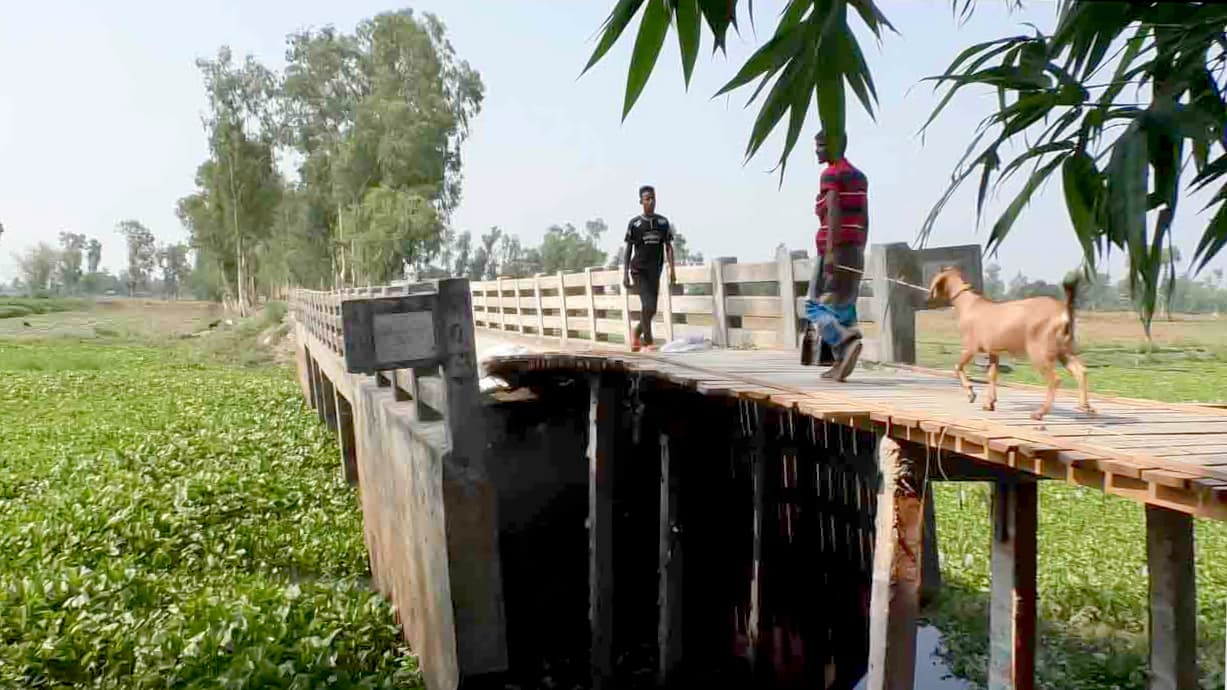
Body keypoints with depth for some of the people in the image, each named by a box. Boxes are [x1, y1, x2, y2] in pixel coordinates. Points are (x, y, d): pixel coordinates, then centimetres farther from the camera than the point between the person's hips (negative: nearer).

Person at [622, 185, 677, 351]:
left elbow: (668, 247, 7)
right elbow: (628, 250, 1)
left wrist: (672, 270, -3)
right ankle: (648, 340, -5)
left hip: (655, 271, 4)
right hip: (639, 270, -4)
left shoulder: (663, 222, 6)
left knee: (651, 309, 8)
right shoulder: (634, 223, -1)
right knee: (648, 304, -18)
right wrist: (625, 274, -6)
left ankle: (637, 332, 33)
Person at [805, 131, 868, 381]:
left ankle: (848, 342, -24)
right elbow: (865, 219, 18)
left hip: (835, 249, -8)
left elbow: (834, 212, -20)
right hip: (855, 250, 8)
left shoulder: (831, 174, -8)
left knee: (816, 306, -4)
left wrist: (830, 251, -26)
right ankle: (841, 363, 7)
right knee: (844, 308, 9)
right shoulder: (859, 176, 18)